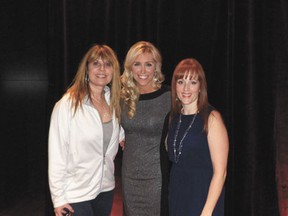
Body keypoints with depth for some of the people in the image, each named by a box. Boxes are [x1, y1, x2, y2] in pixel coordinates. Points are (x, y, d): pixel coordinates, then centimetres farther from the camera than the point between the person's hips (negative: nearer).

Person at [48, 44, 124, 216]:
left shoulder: (113, 101, 2)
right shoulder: (68, 104, -16)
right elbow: (57, 152, -15)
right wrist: (58, 198, -14)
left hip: (106, 187, 6)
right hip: (76, 193, -6)